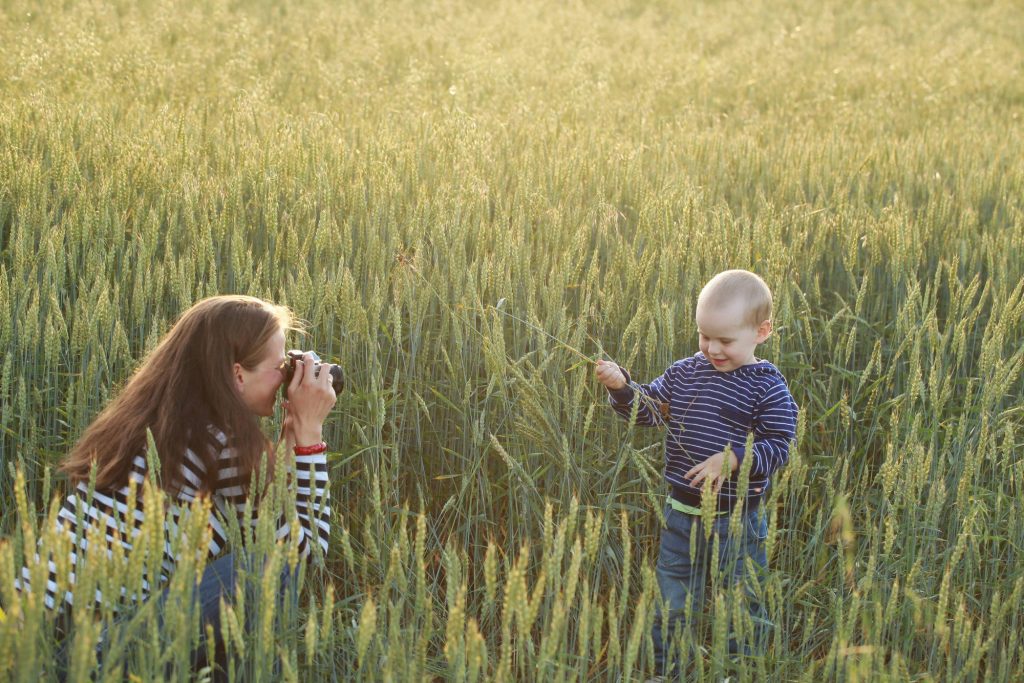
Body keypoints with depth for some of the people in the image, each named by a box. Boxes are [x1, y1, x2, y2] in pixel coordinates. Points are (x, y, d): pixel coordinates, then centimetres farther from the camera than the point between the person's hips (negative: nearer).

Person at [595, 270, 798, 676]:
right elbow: (646, 409, 9)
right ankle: (665, 671, 32)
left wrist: (732, 459, -27)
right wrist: (622, 387, -10)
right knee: (671, 605, 17)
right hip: (682, 511, 5)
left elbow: (778, 447, -14)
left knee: (741, 607, 10)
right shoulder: (685, 373, 3)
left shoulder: (767, 388, -11)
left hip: (737, 520, -5)